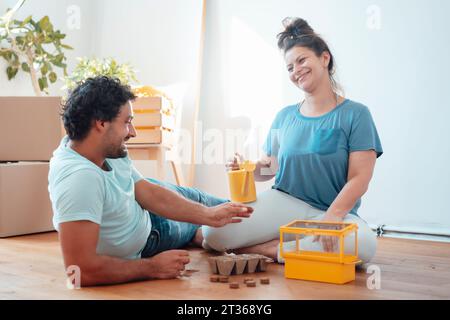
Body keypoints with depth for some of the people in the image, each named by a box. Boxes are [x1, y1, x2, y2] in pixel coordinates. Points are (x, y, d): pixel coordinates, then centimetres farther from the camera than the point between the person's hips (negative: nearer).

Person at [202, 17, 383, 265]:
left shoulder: (355, 114, -1)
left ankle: (268, 249, -18)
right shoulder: (284, 117, 11)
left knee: (364, 244, -38)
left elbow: (359, 177, -9)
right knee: (214, 232, -23)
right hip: (284, 201, 2)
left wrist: (332, 216, -24)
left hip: (335, 210, -2)